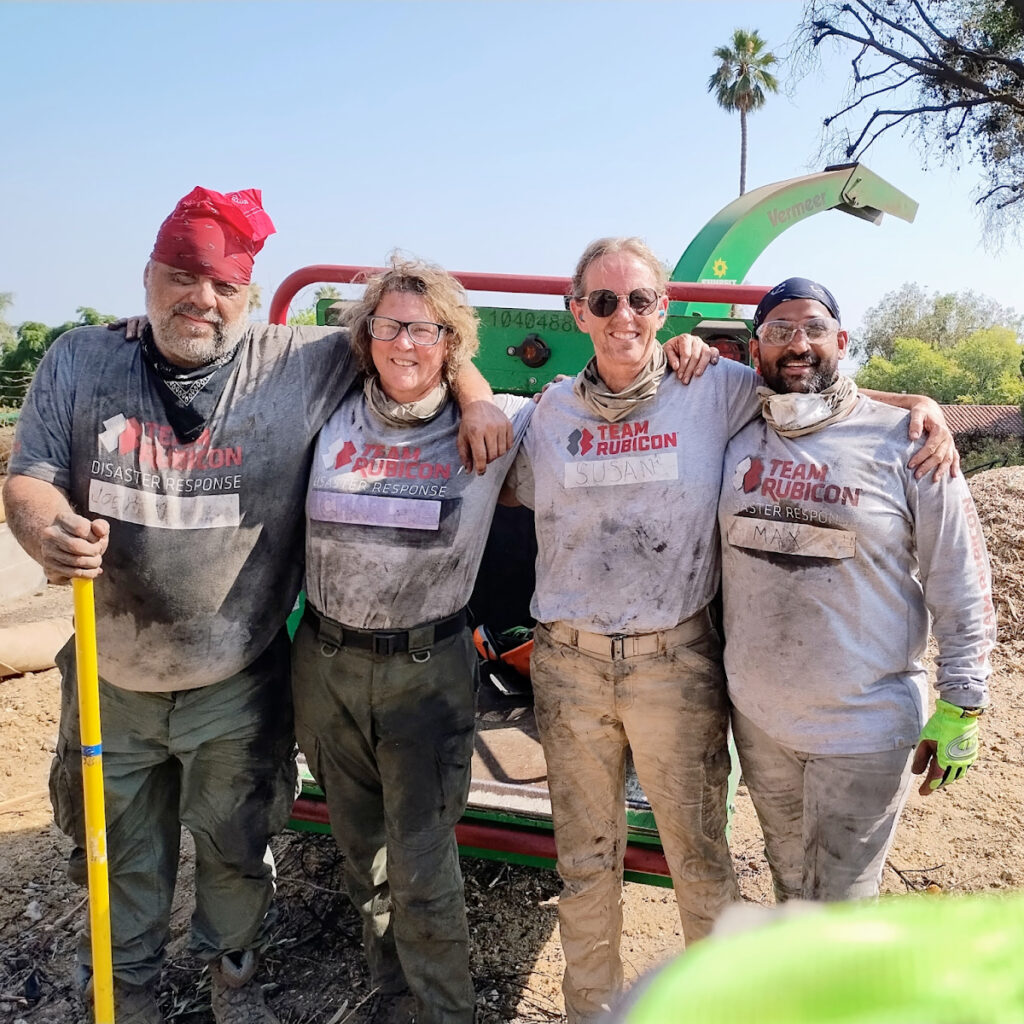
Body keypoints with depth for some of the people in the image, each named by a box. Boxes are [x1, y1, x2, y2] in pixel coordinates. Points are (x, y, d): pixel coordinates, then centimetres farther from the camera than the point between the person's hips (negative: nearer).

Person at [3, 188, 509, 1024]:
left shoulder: (299, 363, -8)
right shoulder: (80, 363, -1)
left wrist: (476, 399, -17)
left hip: (238, 692, -1)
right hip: (113, 684, 2)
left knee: (237, 850, 18)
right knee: (122, 853, 20)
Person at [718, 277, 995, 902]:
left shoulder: (904, 443, -10)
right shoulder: (734, 439, -1)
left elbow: (961, 582, -6)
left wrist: (962, 706, -6)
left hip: (865, 731, -3)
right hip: (757, 715, 4)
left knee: (840, 898, 11)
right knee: (788, 878, 24)